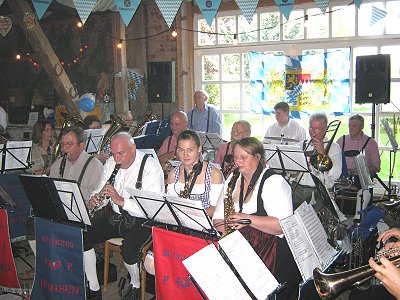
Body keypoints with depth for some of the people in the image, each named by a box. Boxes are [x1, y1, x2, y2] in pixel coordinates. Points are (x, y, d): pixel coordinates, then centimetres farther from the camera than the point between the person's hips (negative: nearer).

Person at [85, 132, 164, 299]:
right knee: (82, 235, -10)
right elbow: (101, 190, 12)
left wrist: (121, 201, -33)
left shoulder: (151, 167, -17)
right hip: (116, 217, 7)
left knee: (128, 249, -32)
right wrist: (94, 200, -13)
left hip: (141, 221, -7)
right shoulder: (111, 163, 5)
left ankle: (135, 285, 2)